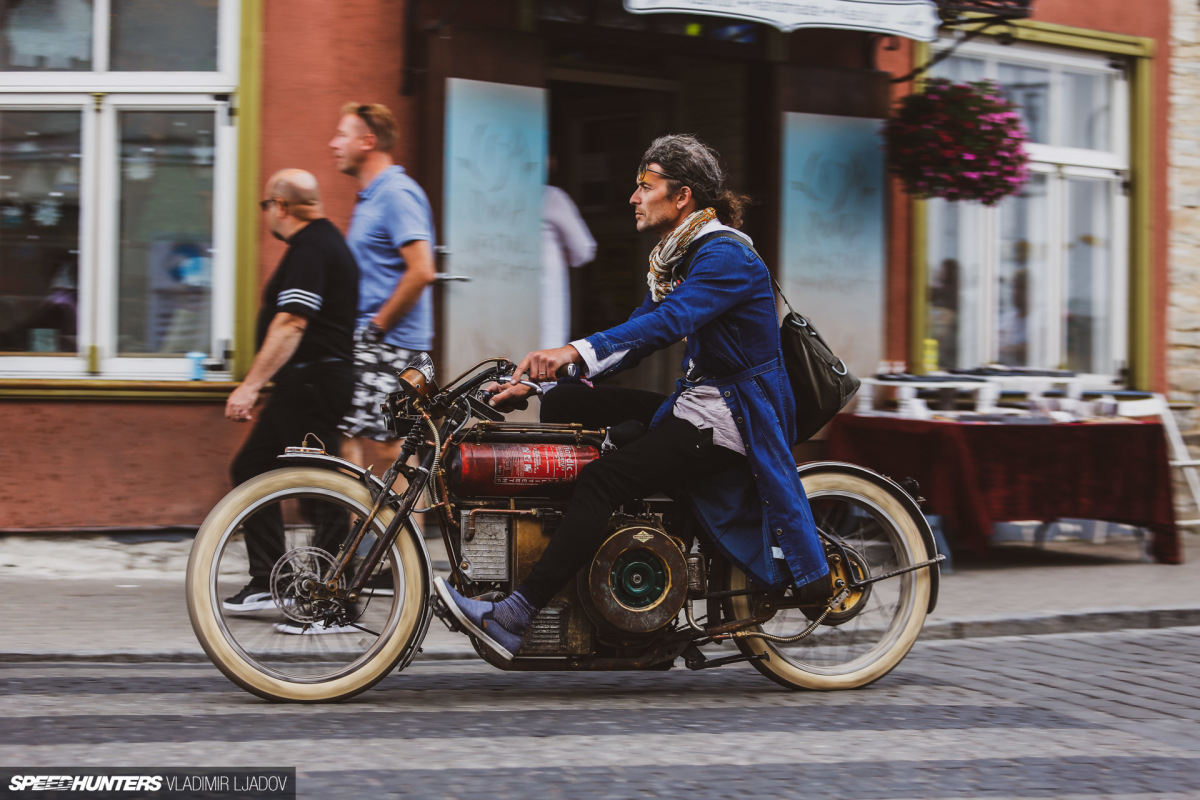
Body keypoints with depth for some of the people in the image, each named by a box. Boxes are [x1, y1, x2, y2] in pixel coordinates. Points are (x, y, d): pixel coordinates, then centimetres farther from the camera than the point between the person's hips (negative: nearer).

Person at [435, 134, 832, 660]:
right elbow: (633, 337, 14)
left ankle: (514, 617, -26)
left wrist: (576, 351, -43)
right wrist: (537, 381, 5)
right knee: (562, 404, 1)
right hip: (695, 401, 10)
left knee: (602, 480, -25)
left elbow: (669, 321, -32)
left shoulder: (725, 254, -16)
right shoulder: (672, 258, 15)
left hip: (733, 415, -10)